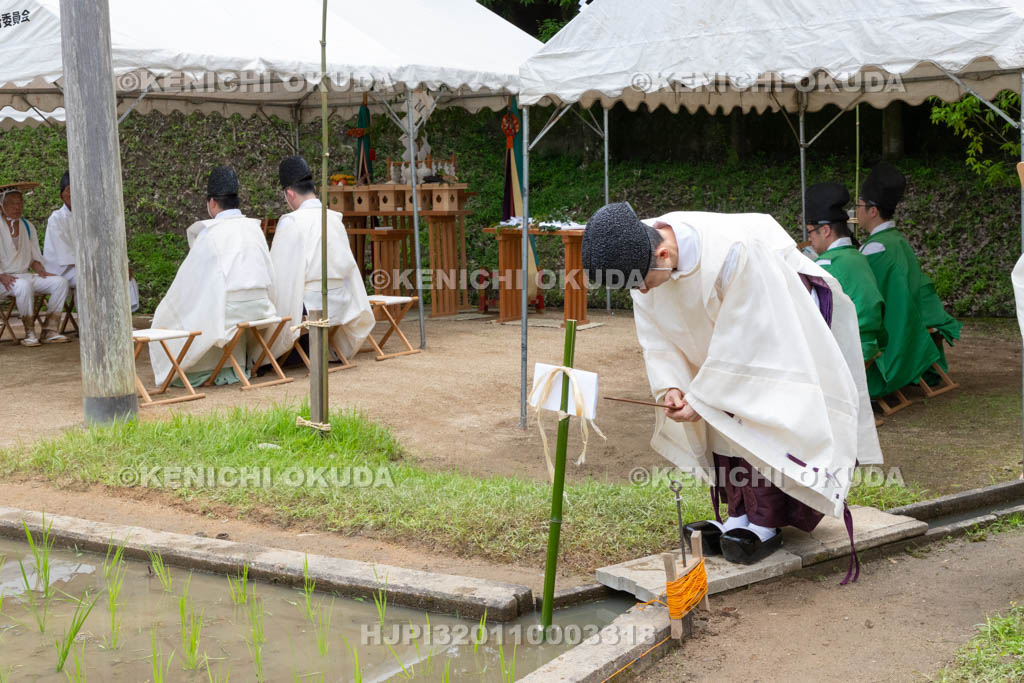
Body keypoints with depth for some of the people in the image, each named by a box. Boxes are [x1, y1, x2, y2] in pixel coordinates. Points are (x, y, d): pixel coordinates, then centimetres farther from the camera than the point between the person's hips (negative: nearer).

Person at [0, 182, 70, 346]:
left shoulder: (28, 227, 16)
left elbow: (35, 257, 18)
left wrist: (42, 271, -1)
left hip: (27, 275, 6)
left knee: (60, 282, -17)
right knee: (24, 286, -39)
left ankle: (49, 330, -19)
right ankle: (29, 333, -27)